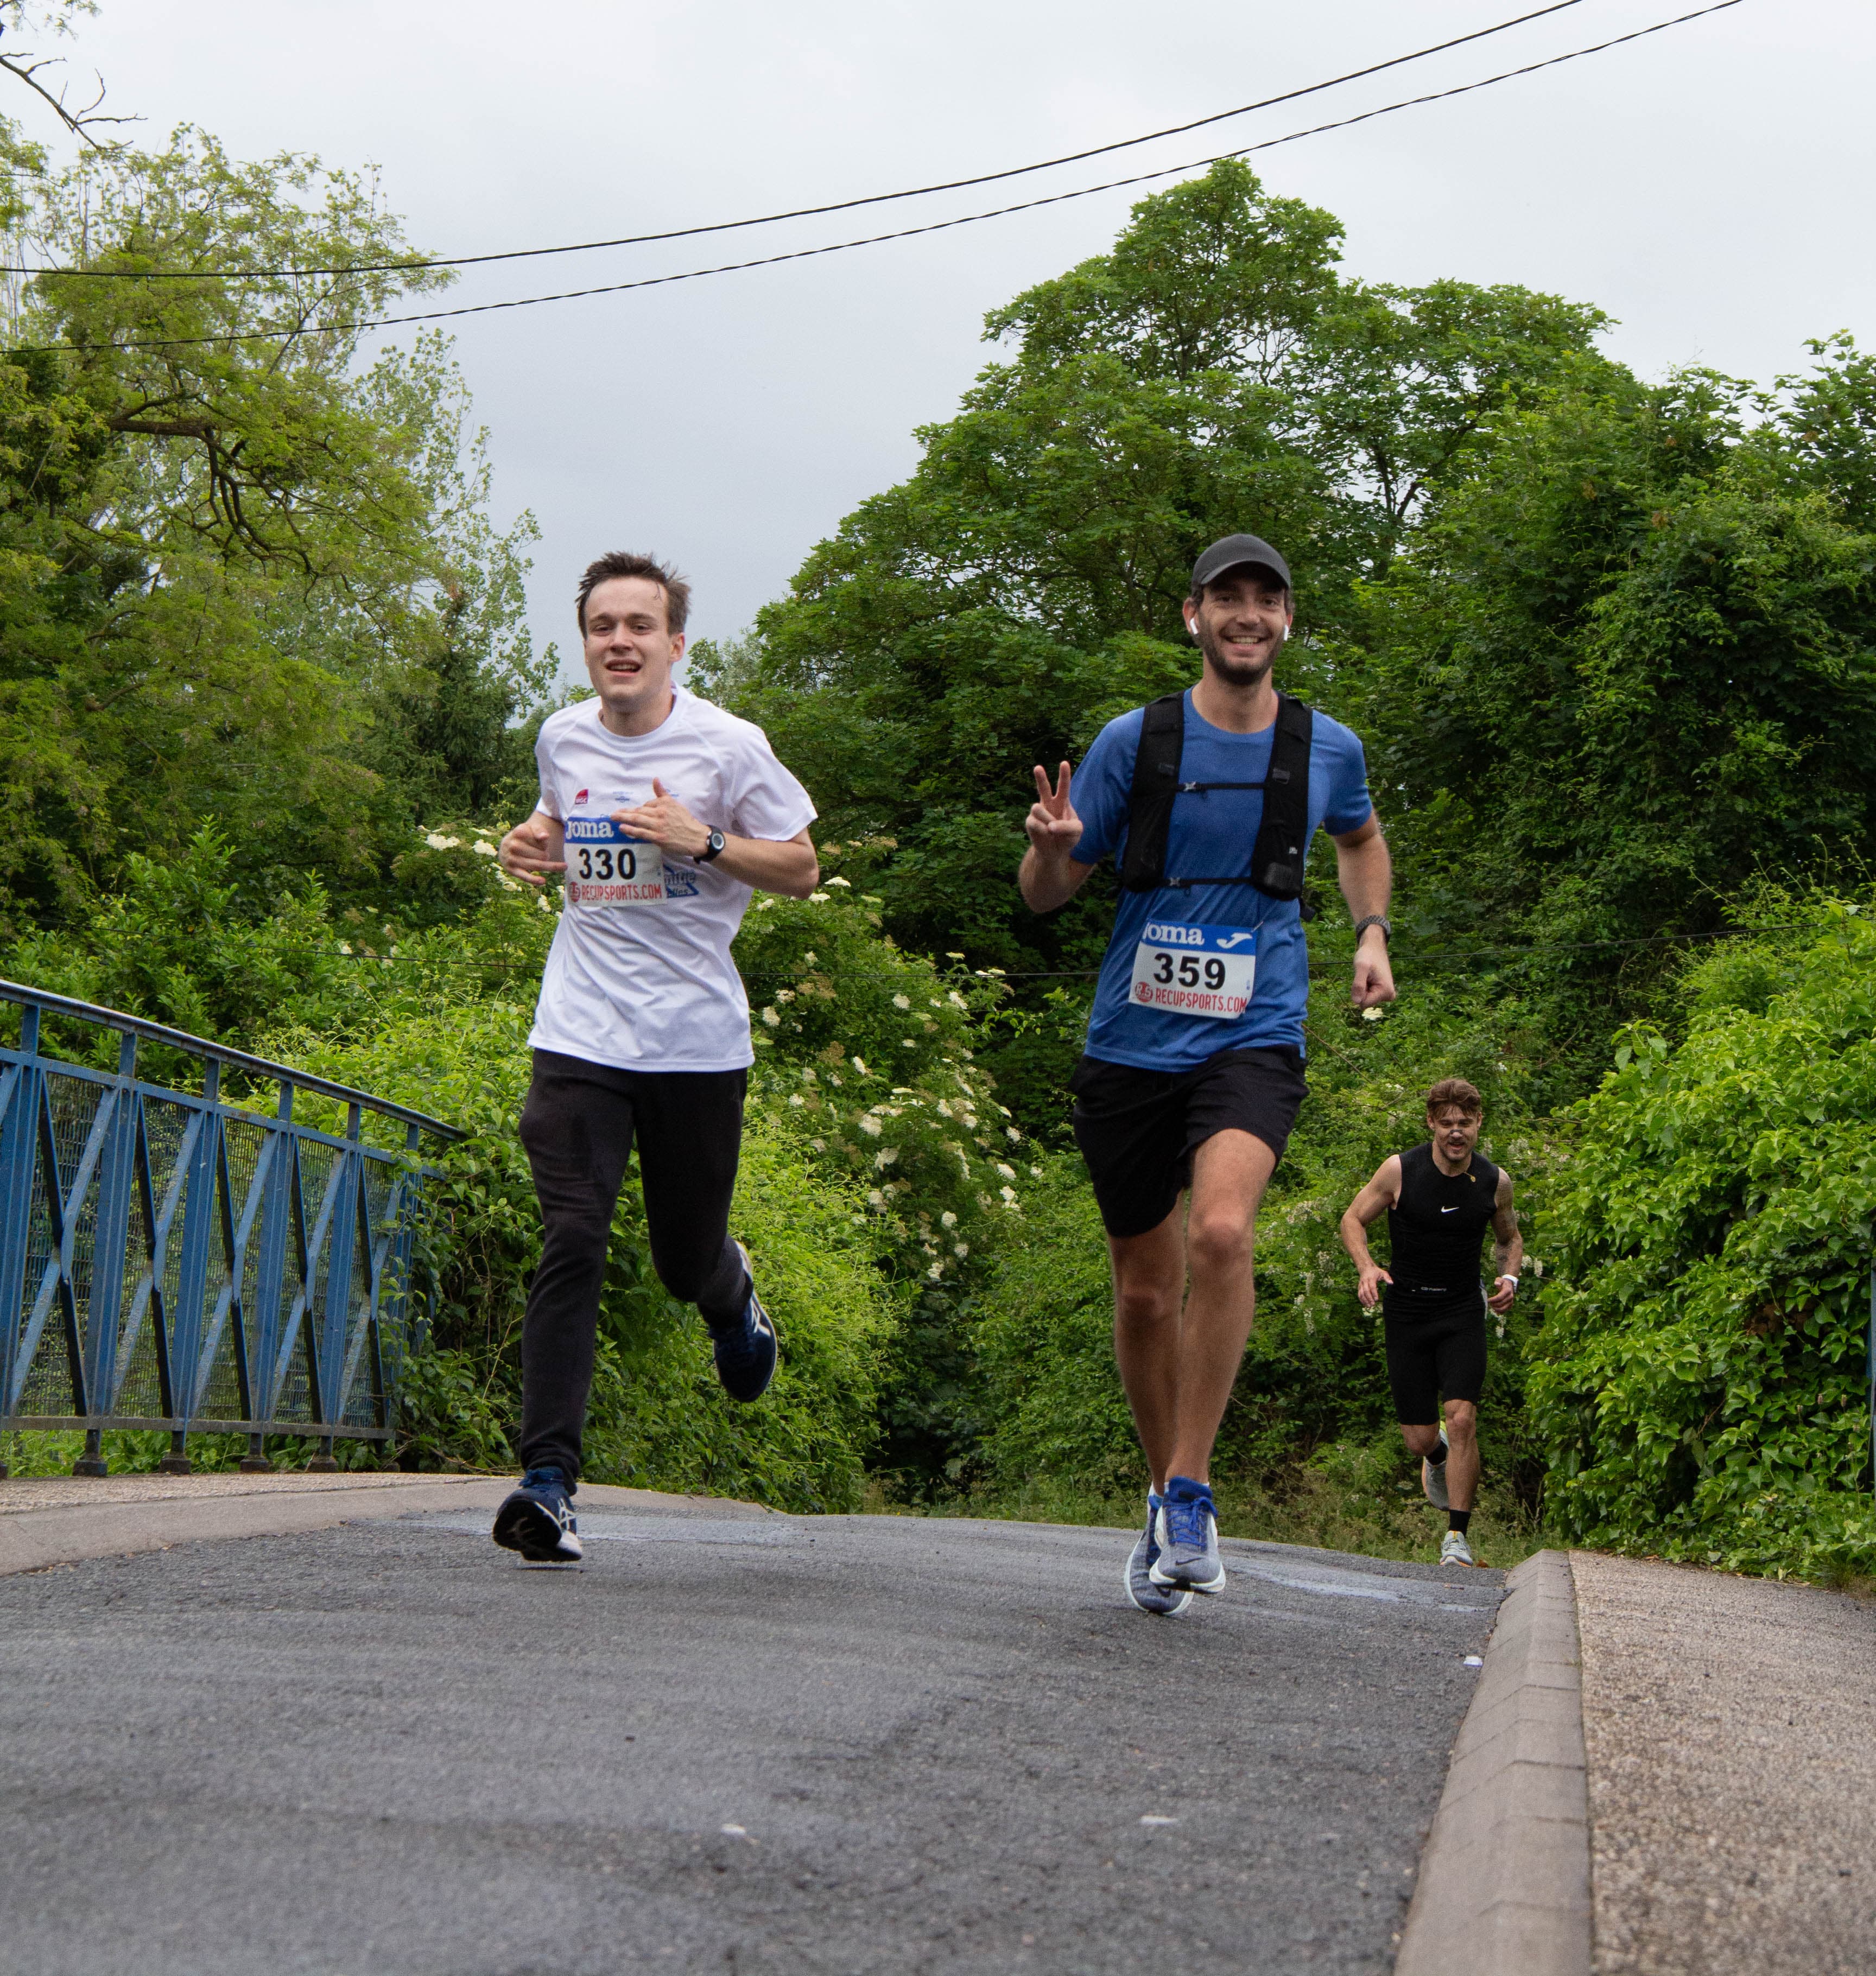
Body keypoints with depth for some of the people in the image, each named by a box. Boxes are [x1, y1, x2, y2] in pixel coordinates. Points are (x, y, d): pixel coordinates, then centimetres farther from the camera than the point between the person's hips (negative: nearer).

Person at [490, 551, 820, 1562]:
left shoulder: (728, 746, -5)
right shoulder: (564, 737, 6)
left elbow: (801, 872, 1)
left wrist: (702, 842, -16)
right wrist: (535, 845, 4)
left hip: (698, 1041, -1)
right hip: (581, 1034, 1)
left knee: (688, 1260, 9)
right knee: (571, 1243, -14)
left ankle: (734, 1293, 49)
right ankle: (548, 1477, -16)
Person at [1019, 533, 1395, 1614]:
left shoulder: (1329, 749, 4)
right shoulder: (1133, 742, -1)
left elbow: (1361, 838, 28)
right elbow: (1048, 894, 3)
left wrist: (1373, 934, 12)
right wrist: (1053, 845, -19)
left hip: (1254, 1038, -1)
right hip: (1131, 1041, 1)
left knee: (1223, 1231, -27)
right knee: (1147, 1290, 8)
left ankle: (1191, 1493, -15)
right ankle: (1169, 1498, 30)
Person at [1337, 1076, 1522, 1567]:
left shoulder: (1495, 1181, -2)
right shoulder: (1400, 1170, -10)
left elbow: (1510, 1237, 16)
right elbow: (1353, 1219, 1)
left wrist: (1509, 1277, -4)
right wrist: (1367, 1267, -17)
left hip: (1463, 1311, 1)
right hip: (1407, 1312, -1)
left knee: (1462, 1418, -17)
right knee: (1419, 1438, 0)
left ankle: (1458, 1536, -9)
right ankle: (1437, 1457, 39)